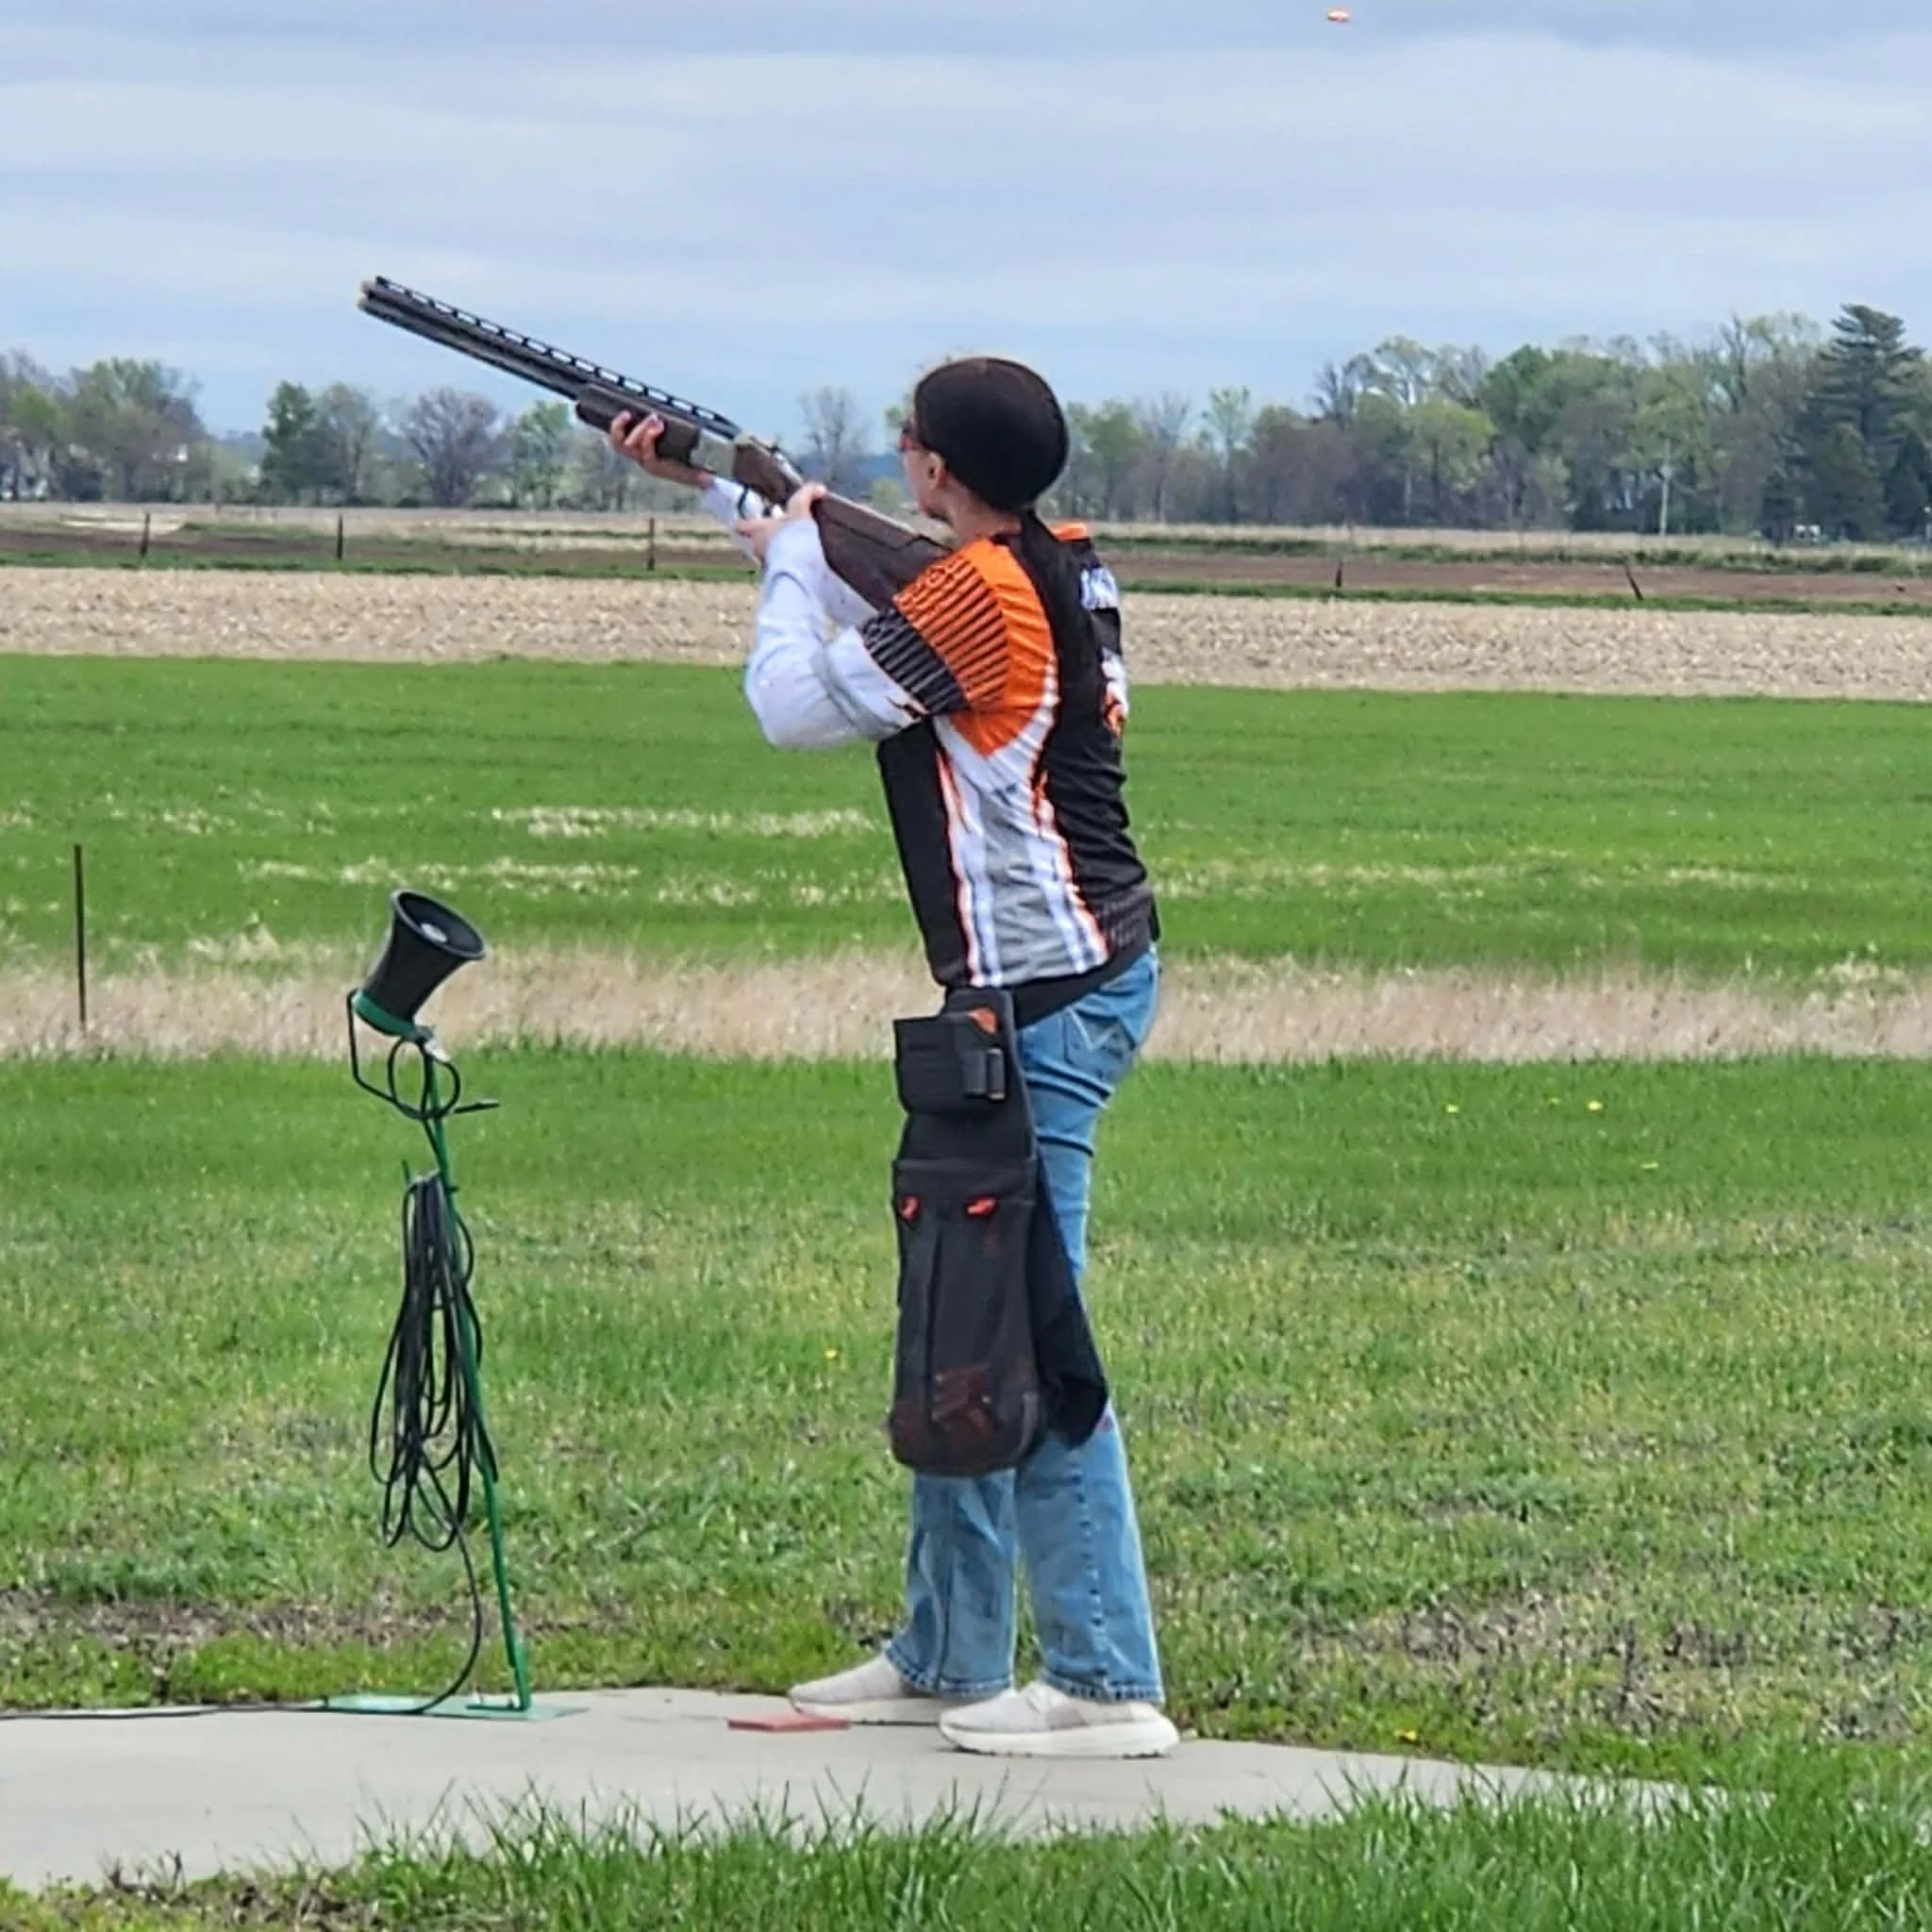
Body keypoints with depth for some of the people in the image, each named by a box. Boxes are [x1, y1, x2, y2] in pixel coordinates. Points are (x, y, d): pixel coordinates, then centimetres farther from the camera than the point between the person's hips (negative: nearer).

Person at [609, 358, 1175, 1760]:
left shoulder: (977, 598, -17)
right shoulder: (1065, 568, 10)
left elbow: (793, 704, -9)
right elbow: (867, 598, 27)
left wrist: (788, 556, 8)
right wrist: (707, 485, 33)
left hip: (1047, 998, -10)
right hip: (1082, 977, 10)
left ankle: (1108, 1683, -10)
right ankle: (949, 1655, 22)